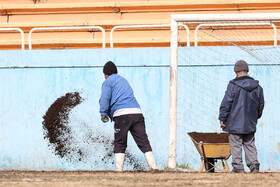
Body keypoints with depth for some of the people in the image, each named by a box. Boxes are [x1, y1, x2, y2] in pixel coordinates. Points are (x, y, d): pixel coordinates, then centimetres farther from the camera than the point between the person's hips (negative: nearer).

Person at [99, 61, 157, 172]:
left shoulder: (108, 82, 10)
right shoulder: (123, 80, 30)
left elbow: (105, 98, -4)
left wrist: (103, 114, -4)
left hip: (122, 114, -5)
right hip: (137, 112, 5)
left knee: (119, 144, 4)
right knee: (143, 142, 1)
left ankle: (119, 169, -2)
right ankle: (153, 167, -8)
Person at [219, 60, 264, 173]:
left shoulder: (233, 85, -11)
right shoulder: (257, 86, 7)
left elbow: (226, 103, -10)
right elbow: (261, 104, 16)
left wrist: (222, 118, -3)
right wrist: (256, 117, 29)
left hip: (235, 122, -5)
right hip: (250, 123, 5)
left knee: (236, 145, -1)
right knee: (250, 144, 13)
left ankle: (238, 167, -3)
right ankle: (254, 164, 3)